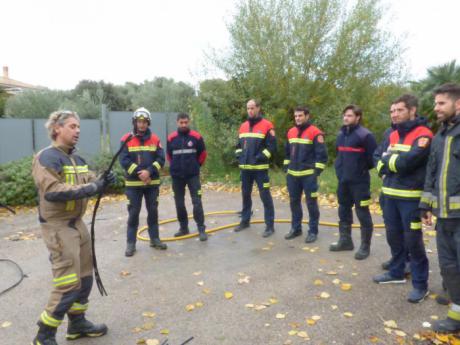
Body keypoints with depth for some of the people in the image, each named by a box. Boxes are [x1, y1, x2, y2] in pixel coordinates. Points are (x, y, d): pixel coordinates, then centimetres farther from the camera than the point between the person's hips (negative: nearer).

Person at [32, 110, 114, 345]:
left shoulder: (77, 158, 12)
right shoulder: (46, 157, -15)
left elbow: (90, 181, 9)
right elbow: (52, 191, -27)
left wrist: (102, 182, -14)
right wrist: (90, 189, -28)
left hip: (77, 223, 9)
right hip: (57, 227, -9)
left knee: (85, 276, 16)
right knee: (68, 283, -6)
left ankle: (77, 323, 33)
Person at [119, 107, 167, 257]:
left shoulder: (155, 139, 2)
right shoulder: (126, 139, -4)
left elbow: (161, 159, -3)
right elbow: (124, 160, -9)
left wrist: (149, 171, -17)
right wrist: (138, 173, -18)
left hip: (152, 182, 2)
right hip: (133, 183, -2)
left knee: (153, 211, 11)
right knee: (133, 213, 3)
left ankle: (154, 239, 24)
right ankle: (131, 243, 13)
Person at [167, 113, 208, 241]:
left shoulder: (196, 136, -5)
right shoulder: (171, 138, -1)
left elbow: (203, 153, 7)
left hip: (193, 175, -2)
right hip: (177, 176, 3)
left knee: (197, 202, -5)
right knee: (179, 203, 10)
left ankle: (201, 229, 0)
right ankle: (183, 228, 23)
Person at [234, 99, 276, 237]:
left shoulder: (266, 125, -5)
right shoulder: (243, 126, 14)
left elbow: (272, 145, -10)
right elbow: (239, 144, 22)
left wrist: (260, 157, -16)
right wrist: (239, 156, 6)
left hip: (260, 168, -6)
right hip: (245, 168, 6)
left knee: (265, 196, -3)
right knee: (245, 195, 15)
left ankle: (270, 225, 4)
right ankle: (245, 221, 29)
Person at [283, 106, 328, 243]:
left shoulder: (315, 133, -9)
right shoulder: (291, 132, 11)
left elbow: (322, 154, -10)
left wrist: (316, 171, -13)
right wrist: (286, 168, 14)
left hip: (308, 175, -6)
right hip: (292, 175, 6)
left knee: (311, 203, 2)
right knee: (294, 202, 13)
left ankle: (313, 231, 12)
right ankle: (295, 228, 26)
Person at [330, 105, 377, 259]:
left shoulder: (365, 135, -13)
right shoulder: (341, 134, 11)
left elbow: (373, 157, -11)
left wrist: (362, 169, -4)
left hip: (359, 181, -8)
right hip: (343, 181, 8)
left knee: (362, 214, 1)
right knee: (344, 211, 16)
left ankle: (365, 246, 12)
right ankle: (345, 240, 29)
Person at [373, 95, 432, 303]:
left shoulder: (423, 135, -12)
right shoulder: (393, 135, 13)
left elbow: (406, 162, -22)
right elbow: (381, 163, 9)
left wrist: (389, 159, -5)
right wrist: (395, 162, -10)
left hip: (411, 197, -7)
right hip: (390, 195, 7)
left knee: (413, 240, 0)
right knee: (394, 236, 17)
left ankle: (420, 284, 13)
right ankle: (396, 272, 33)